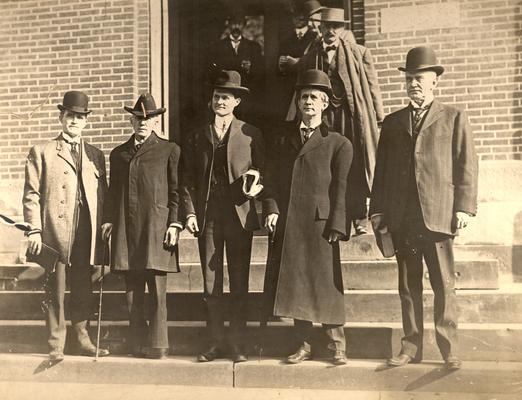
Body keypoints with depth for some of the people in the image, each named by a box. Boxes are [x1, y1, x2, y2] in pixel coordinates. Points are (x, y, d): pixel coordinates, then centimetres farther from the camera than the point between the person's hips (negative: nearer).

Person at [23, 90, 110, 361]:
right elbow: (32, 194, 1)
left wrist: (103, 231, 6)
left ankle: (83, 339, 20)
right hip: (55, 232, -3)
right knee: (55, 290, 1)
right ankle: (56, 346, 9)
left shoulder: (95, 155, 16)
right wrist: (34, 230, -8)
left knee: (83, 289, 8)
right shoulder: (42, 153, 6)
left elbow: (102, 196, 14)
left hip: (87, 234, 3)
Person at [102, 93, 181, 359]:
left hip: (156, 228, -3)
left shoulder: (169, 150, 7)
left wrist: (174, 224, -6)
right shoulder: (119, 153, 18)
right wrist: (108, 220, 6)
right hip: (127, 230, 4)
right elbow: (113, 192, 19)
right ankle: (138, 345, 13)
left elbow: (176, 191, 3)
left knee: (157, 292, -4)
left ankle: (157, 345, 4)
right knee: (132, 292, 5)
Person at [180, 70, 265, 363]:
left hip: (239, 216, -2)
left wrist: (257, 184, -14)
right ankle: (216, 343, 13)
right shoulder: (198, 137, 13)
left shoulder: (251, 135, 7)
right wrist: (190, 212, 0)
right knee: (211, 285, 5)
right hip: (207, 217, 2)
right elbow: (188, 179, 11)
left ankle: (238, 344, 9)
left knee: (239, 284, 2)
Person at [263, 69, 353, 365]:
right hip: (287, 226, 4)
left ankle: (337, 346, 13)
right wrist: (271, 210, -3)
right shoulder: (284, 141, 17)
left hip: (319, 224, -4)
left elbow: (340, 188, -2)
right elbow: (271, 181, 14)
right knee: (294, 285, 7)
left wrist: (336, 227, -9)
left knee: (326, 285, -1)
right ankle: (304, 345, 18)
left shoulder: (338, 144, 5)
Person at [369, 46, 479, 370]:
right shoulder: (393, 121, 17)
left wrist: (464, 207, -8)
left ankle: (449, 349, 8)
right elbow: (382, 168, 15)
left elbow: (467, 165, 2)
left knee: (444, 285, -1)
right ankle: (412, 347, 14)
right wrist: (377, 209, 7)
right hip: (402, 218, 3)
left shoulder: (454, 118, 8)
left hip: (439, 215, -3)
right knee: (408, 286, 7)